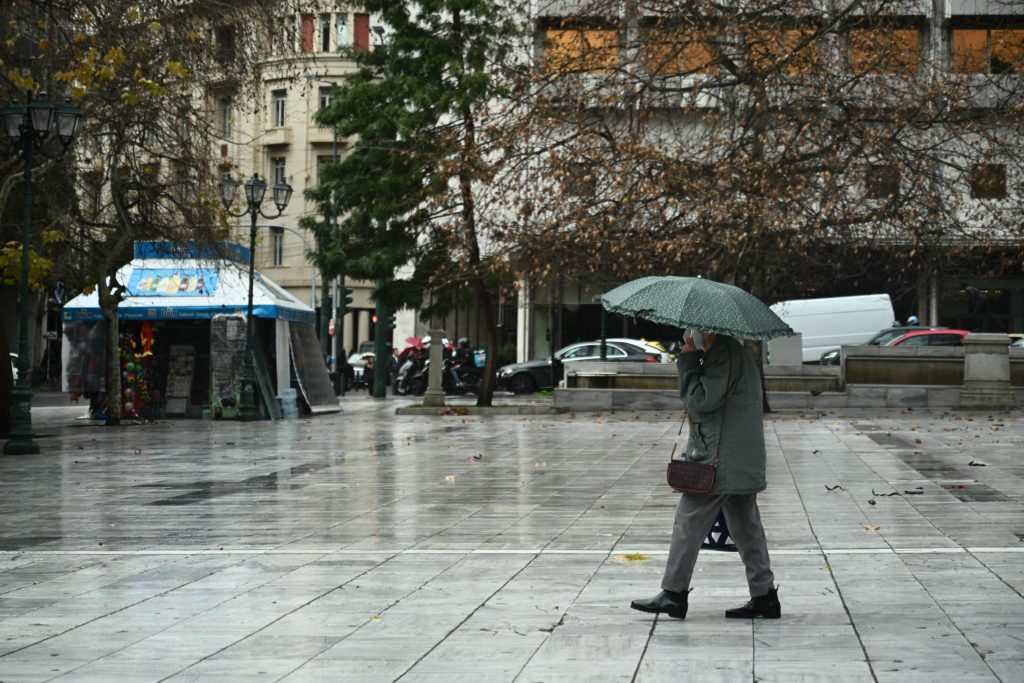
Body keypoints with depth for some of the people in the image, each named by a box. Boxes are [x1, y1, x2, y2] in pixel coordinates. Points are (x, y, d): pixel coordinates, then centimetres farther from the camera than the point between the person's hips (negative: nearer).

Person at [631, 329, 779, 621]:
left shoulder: (723, 353, -15)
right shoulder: (733, 351, 18)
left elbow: (701, 400, -19)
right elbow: (703, 399, 21)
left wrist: (688, 360, -11)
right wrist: (692, 359, 7)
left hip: (718, 460, -10)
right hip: (742, 463, 10)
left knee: (688, 524, -3)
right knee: (746, 527, 11)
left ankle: (674, 594, 0)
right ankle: (764, 596, 11)